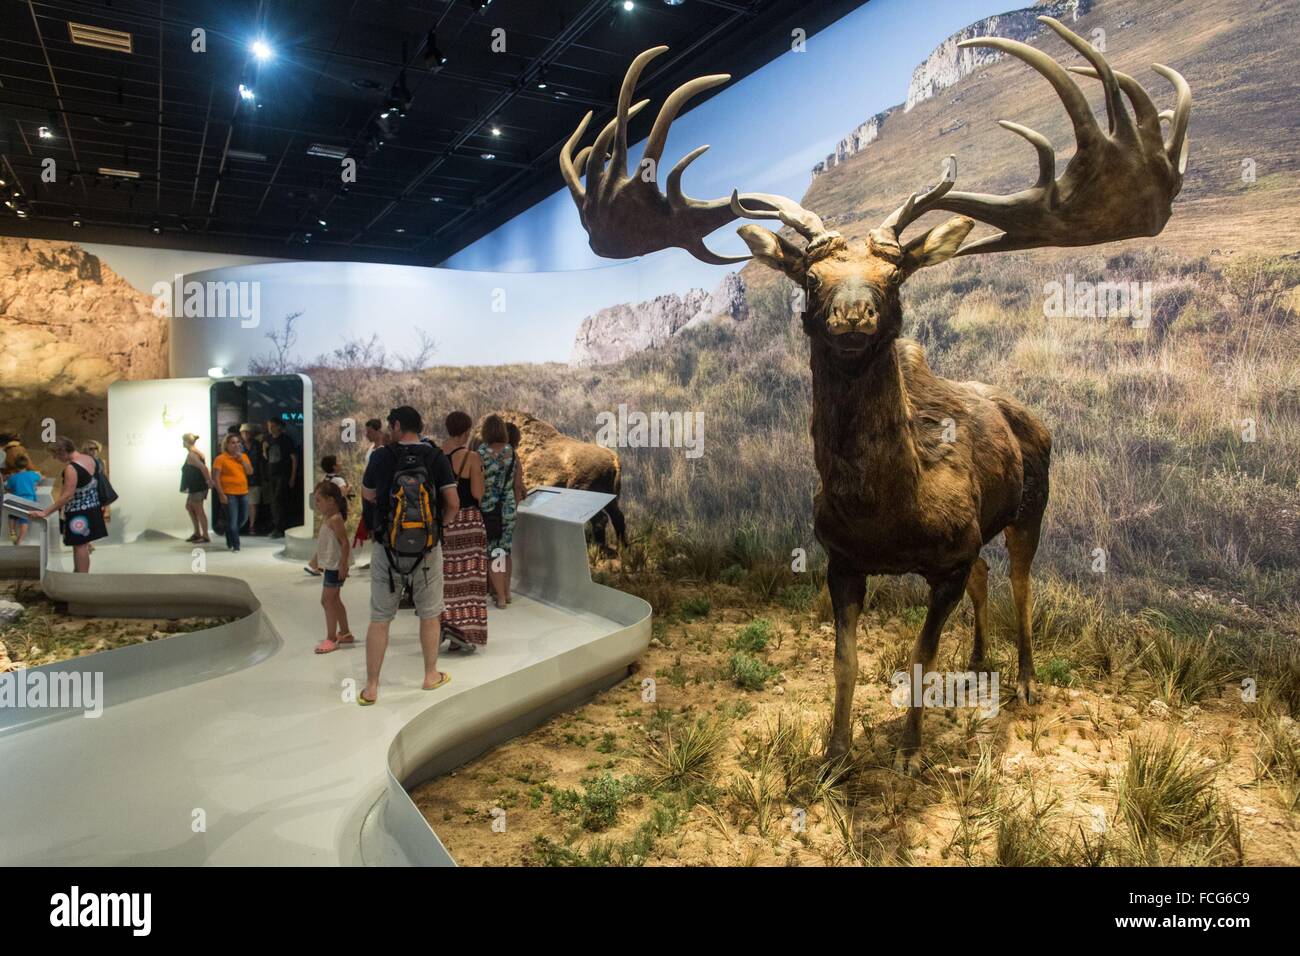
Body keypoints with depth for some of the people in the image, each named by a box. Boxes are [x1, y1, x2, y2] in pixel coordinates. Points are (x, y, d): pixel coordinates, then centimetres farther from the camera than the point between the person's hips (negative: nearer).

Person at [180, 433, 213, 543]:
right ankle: (197, 533, 24)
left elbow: (203, 467, -28)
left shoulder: (191, 455, -18)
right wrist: (209, 480, 6)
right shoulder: (197, 452, 12)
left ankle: (205, 536, 4)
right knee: (189, 506, 20)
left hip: (197, 487, -10)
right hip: (195, 486, 10)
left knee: (199, 511, -2)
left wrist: (208, 481, -21)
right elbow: (203, 467, 11)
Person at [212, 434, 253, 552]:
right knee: (232, 520, -6)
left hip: (243, 492, 6)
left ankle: (230, 535, 37)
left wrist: (241, 460, -7)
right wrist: (221, 494, -14)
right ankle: (235, 545, 3)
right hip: (229, 494, -6)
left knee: (243, 518, 13)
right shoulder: (221, 458, -5)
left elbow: (250, 472, 5)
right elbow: (216, 477, -9)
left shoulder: (244, 456, 11)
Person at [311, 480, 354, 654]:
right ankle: (345, 633, 29)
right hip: (330, 565, 10)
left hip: (335, 566, -10)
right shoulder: (326, 518, 10)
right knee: (334, 600, 18)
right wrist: (317, 558, 25)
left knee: (327, 601, -5)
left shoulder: (335, 519, -20)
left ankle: (331, 639, 3)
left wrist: (343, 564, -24)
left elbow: (345, 543, -23)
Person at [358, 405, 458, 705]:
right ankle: (431, 675, 28)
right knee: (429, 614, 16)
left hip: (387, 547, 0)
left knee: (379, 619, 8)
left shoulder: (381, 456, -6)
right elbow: (453, 503, -9)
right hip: (427, 547, 0)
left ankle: (371, 688, 13)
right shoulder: (437, 458, -5)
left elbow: (368, 496, 8)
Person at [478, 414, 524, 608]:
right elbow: (518, 484, 3)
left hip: (487, 509, -3)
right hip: (508, 508, 4)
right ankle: (506, 592, 25)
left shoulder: (480, 453, -11)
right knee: (505, 551, 16)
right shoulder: (511, 452, -1)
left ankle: (500, 596, 7)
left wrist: (477, 504, 5)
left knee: (492, 552, 5)